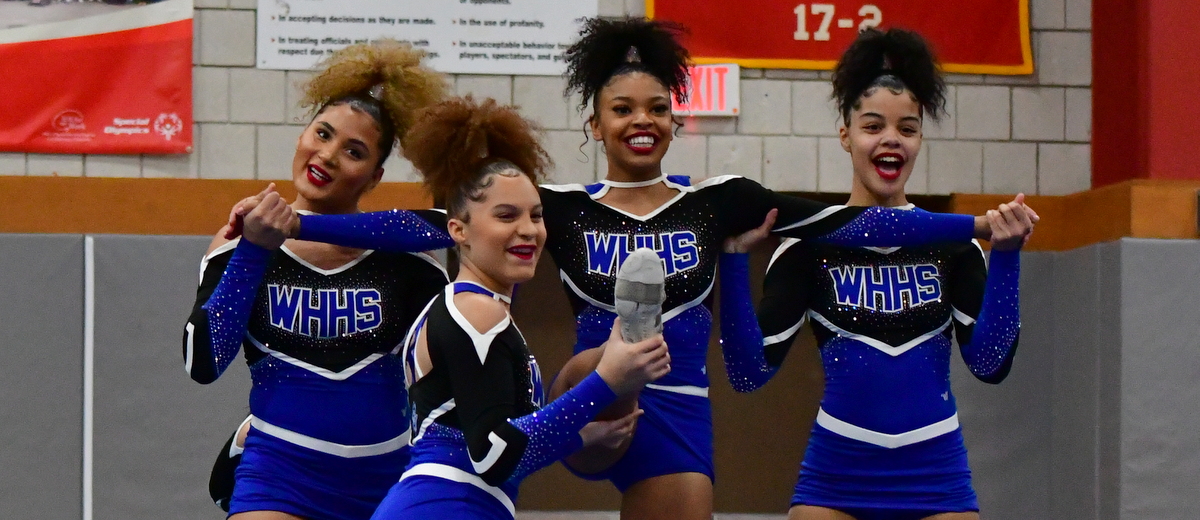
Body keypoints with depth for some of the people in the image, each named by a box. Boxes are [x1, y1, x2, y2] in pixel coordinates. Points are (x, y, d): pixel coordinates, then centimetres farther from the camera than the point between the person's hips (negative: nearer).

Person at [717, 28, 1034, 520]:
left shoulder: (952, 240, 4)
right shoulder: (809, 240, -2)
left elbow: (990, 363, -4)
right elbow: (750, 371, -8)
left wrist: (1006, 256, -12)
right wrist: (734, 257, -16)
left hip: (935, 477, 2)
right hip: (836, 477, -2)